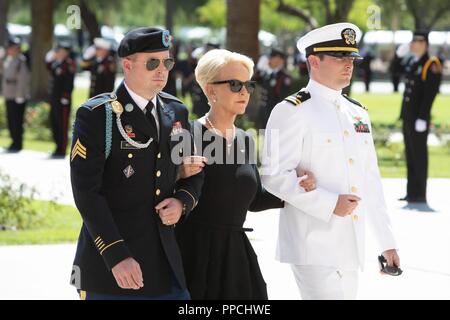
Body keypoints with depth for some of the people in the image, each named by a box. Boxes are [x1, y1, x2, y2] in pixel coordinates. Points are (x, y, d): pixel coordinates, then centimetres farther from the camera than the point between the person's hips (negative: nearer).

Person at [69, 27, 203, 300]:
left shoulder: (176, 112, 12)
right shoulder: (96, 115, -7)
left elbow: (194, 173, 21)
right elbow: (86, 192, -13)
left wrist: (183, 202, -3)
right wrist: (117, 257, -21)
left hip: (166, 263, 5)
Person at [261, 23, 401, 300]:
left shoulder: (358, 114, 16)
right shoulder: (292, 112, -6)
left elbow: (371, 182, 19)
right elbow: (274, 176, -14)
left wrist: (387, 242, 16)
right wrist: (329, 204, -19)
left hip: (351, 247, 7)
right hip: (313, 247, -7)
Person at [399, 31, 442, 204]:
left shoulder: (432, 65, -10)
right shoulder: (412, 64, 16)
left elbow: (430, 94, -17)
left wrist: (422, 118, -20)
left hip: (419, 117, -8)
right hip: (408, 116, 8)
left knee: (419, 155, -5)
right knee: (410, 154, 10)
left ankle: (420, 194, -2)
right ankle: (412, 192, 14)